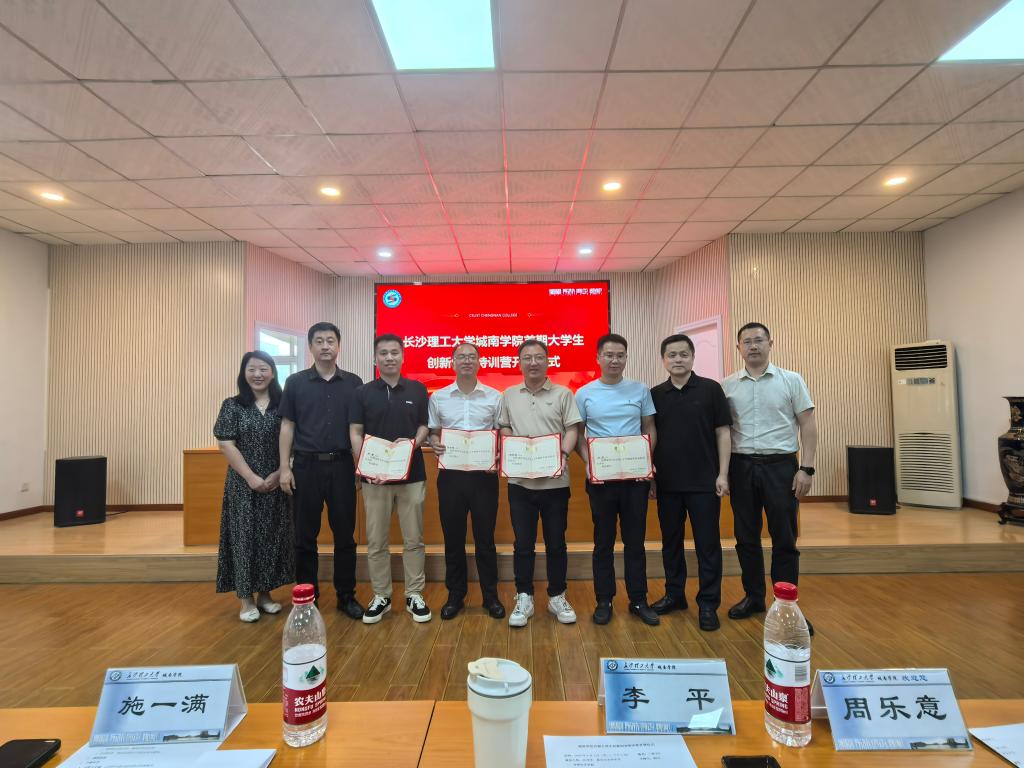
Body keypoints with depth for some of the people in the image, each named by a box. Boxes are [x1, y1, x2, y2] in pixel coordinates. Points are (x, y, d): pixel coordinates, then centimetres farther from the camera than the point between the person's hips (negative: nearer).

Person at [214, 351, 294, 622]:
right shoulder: (232, 405, 0)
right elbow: (226, 444, -6)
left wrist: (279, 474, -11)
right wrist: (252, 477, -13)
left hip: (277, 484, 1)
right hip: (243, 484, -1)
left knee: (273, 536, 8)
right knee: (245, 536, 4)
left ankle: (265, 593, 24)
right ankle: (246, 598, 18)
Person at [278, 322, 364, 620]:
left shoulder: (353, 383, 4)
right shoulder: (296, 382, 4)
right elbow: (287, 426, 3)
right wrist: (284, 467, -3)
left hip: (341, 465, 0)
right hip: (306, 465, 0)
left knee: (345, 535, 7)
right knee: (305, 536, 9)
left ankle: (347, 596, 20)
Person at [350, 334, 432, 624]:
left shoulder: (417, 390, 4)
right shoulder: (363, 392, 3)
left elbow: (424, 426, 8)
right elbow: (355, 432, 0)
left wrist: (414, 443, -14)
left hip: (412, 475, 0)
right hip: (374, 476, 0)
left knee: (413, 539, 7)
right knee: (376, 541, 8)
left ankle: (414, 595, 21)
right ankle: (380, 597, 23)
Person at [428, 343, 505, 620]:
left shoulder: (494, 397, 2)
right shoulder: (438, 397, 5)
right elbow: (432, 433, 10)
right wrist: (434, 444, -11)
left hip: (484, 473, -1)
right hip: (450, 474, 1)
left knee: (485, 537, 7)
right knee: (453, 537, 10)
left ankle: (490, 595, 23)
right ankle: (455, 594, 26)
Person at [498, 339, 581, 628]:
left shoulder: (563, 394, 1)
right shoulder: (509, 395, 9)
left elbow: (572, 429, -2)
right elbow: (503, 428, 14)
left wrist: (564, 454, -18)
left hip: (555, 481, -1)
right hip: (520, 480, 2)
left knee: (556, 542, 10)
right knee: (523, 543, 8)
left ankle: (557, 597, 27)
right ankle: (524, 598, 23)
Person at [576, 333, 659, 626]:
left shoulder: (640, 391, 3)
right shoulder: (584, 394, 0)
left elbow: (649, 428, 8)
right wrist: (587, 461, -12)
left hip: (635, 476, 1)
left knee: (635, 540, 10)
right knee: (604, 541, 9)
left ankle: (638, 600, 24)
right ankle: (604, 601, 23)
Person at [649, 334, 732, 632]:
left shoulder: (711, 389, -2)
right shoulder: (655, 394, 5)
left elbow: (722, 432, -2)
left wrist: (723, 474, -7)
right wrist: (649, 475, 4)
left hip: (704, 481, -3)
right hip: (667, 483, 3)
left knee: (708, 543, 5)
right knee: (670, 541, 13)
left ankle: (708, 603, 18)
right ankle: (674, 594, 28)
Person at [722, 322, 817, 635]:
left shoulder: (791, 380, 1)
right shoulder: (727, 385, 4)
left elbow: (807, 425, 0)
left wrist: (806, 468, -7)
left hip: (780, 466, -2)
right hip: (741, 466, 2)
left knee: (784, 539, 4)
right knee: (746, 537, 11)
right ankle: (753, 597, 26)